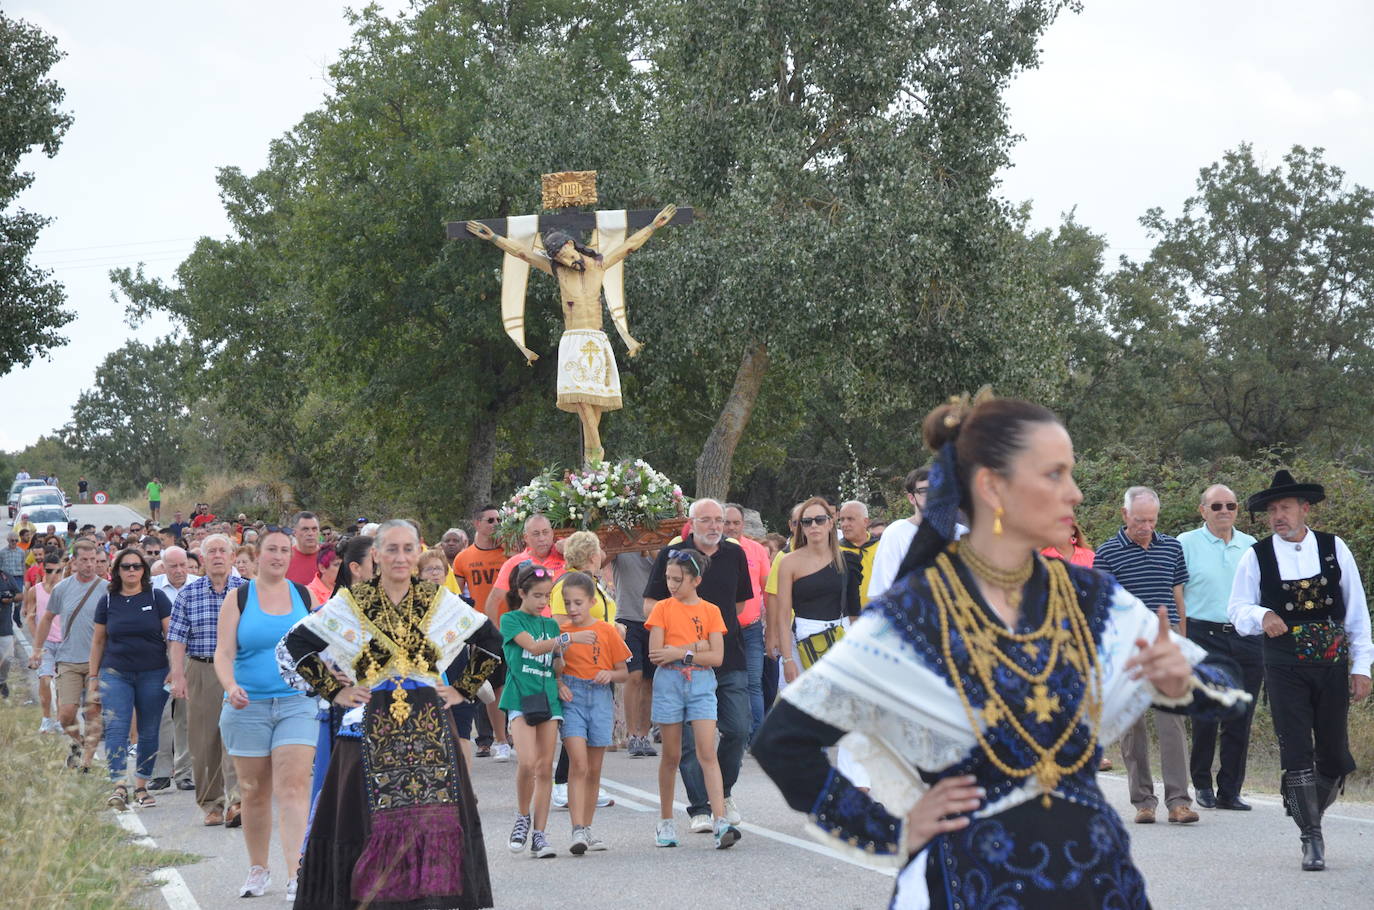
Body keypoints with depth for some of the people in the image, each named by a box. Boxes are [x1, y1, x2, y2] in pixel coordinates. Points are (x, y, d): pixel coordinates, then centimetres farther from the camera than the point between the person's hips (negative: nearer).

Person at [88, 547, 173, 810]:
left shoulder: (156, 597, 2)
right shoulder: (108, 600, 6)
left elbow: (171, 635, 2)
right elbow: (98, 640, 13)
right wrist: (93, 676, 12)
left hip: (153, 674, 0)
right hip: (115, 673, 0)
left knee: (149, 732, 5)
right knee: (116, 728, -13)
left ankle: (141, 786, 16)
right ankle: (119, 787, -21)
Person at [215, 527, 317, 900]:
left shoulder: (303, 595, 7)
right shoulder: (239, 597, 2)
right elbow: (224, 652, -6)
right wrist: (230, 686, -23)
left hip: (296, 702, 0)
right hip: (249, 705, 0)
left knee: (293, 786, -13)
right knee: (254, 792, 7)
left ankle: (295, 875, -18)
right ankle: (258, 869, 24)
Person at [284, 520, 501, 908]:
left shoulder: (441, 602, 8)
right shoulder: (348, 603, 2)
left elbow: (493, 642, 17)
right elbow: (295, 644, 3)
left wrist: (462, 689, 11)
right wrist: (334, 691, 1)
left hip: (430, 730, 2)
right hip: (371, 731, -2)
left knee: (435, 817, -3)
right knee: (375, 822, -5)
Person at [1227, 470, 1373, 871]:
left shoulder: (1334, 549, 3)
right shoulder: (1256, 557, -1)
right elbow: (1237, 610, 5)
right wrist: (1262, 617, -19)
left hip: (1332, 667, 2)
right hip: (1284, 669, -1)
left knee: (1335, 757, 5)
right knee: (1297, 755, -6)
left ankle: (1311, 813, 30)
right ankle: (1311, 839, 1)